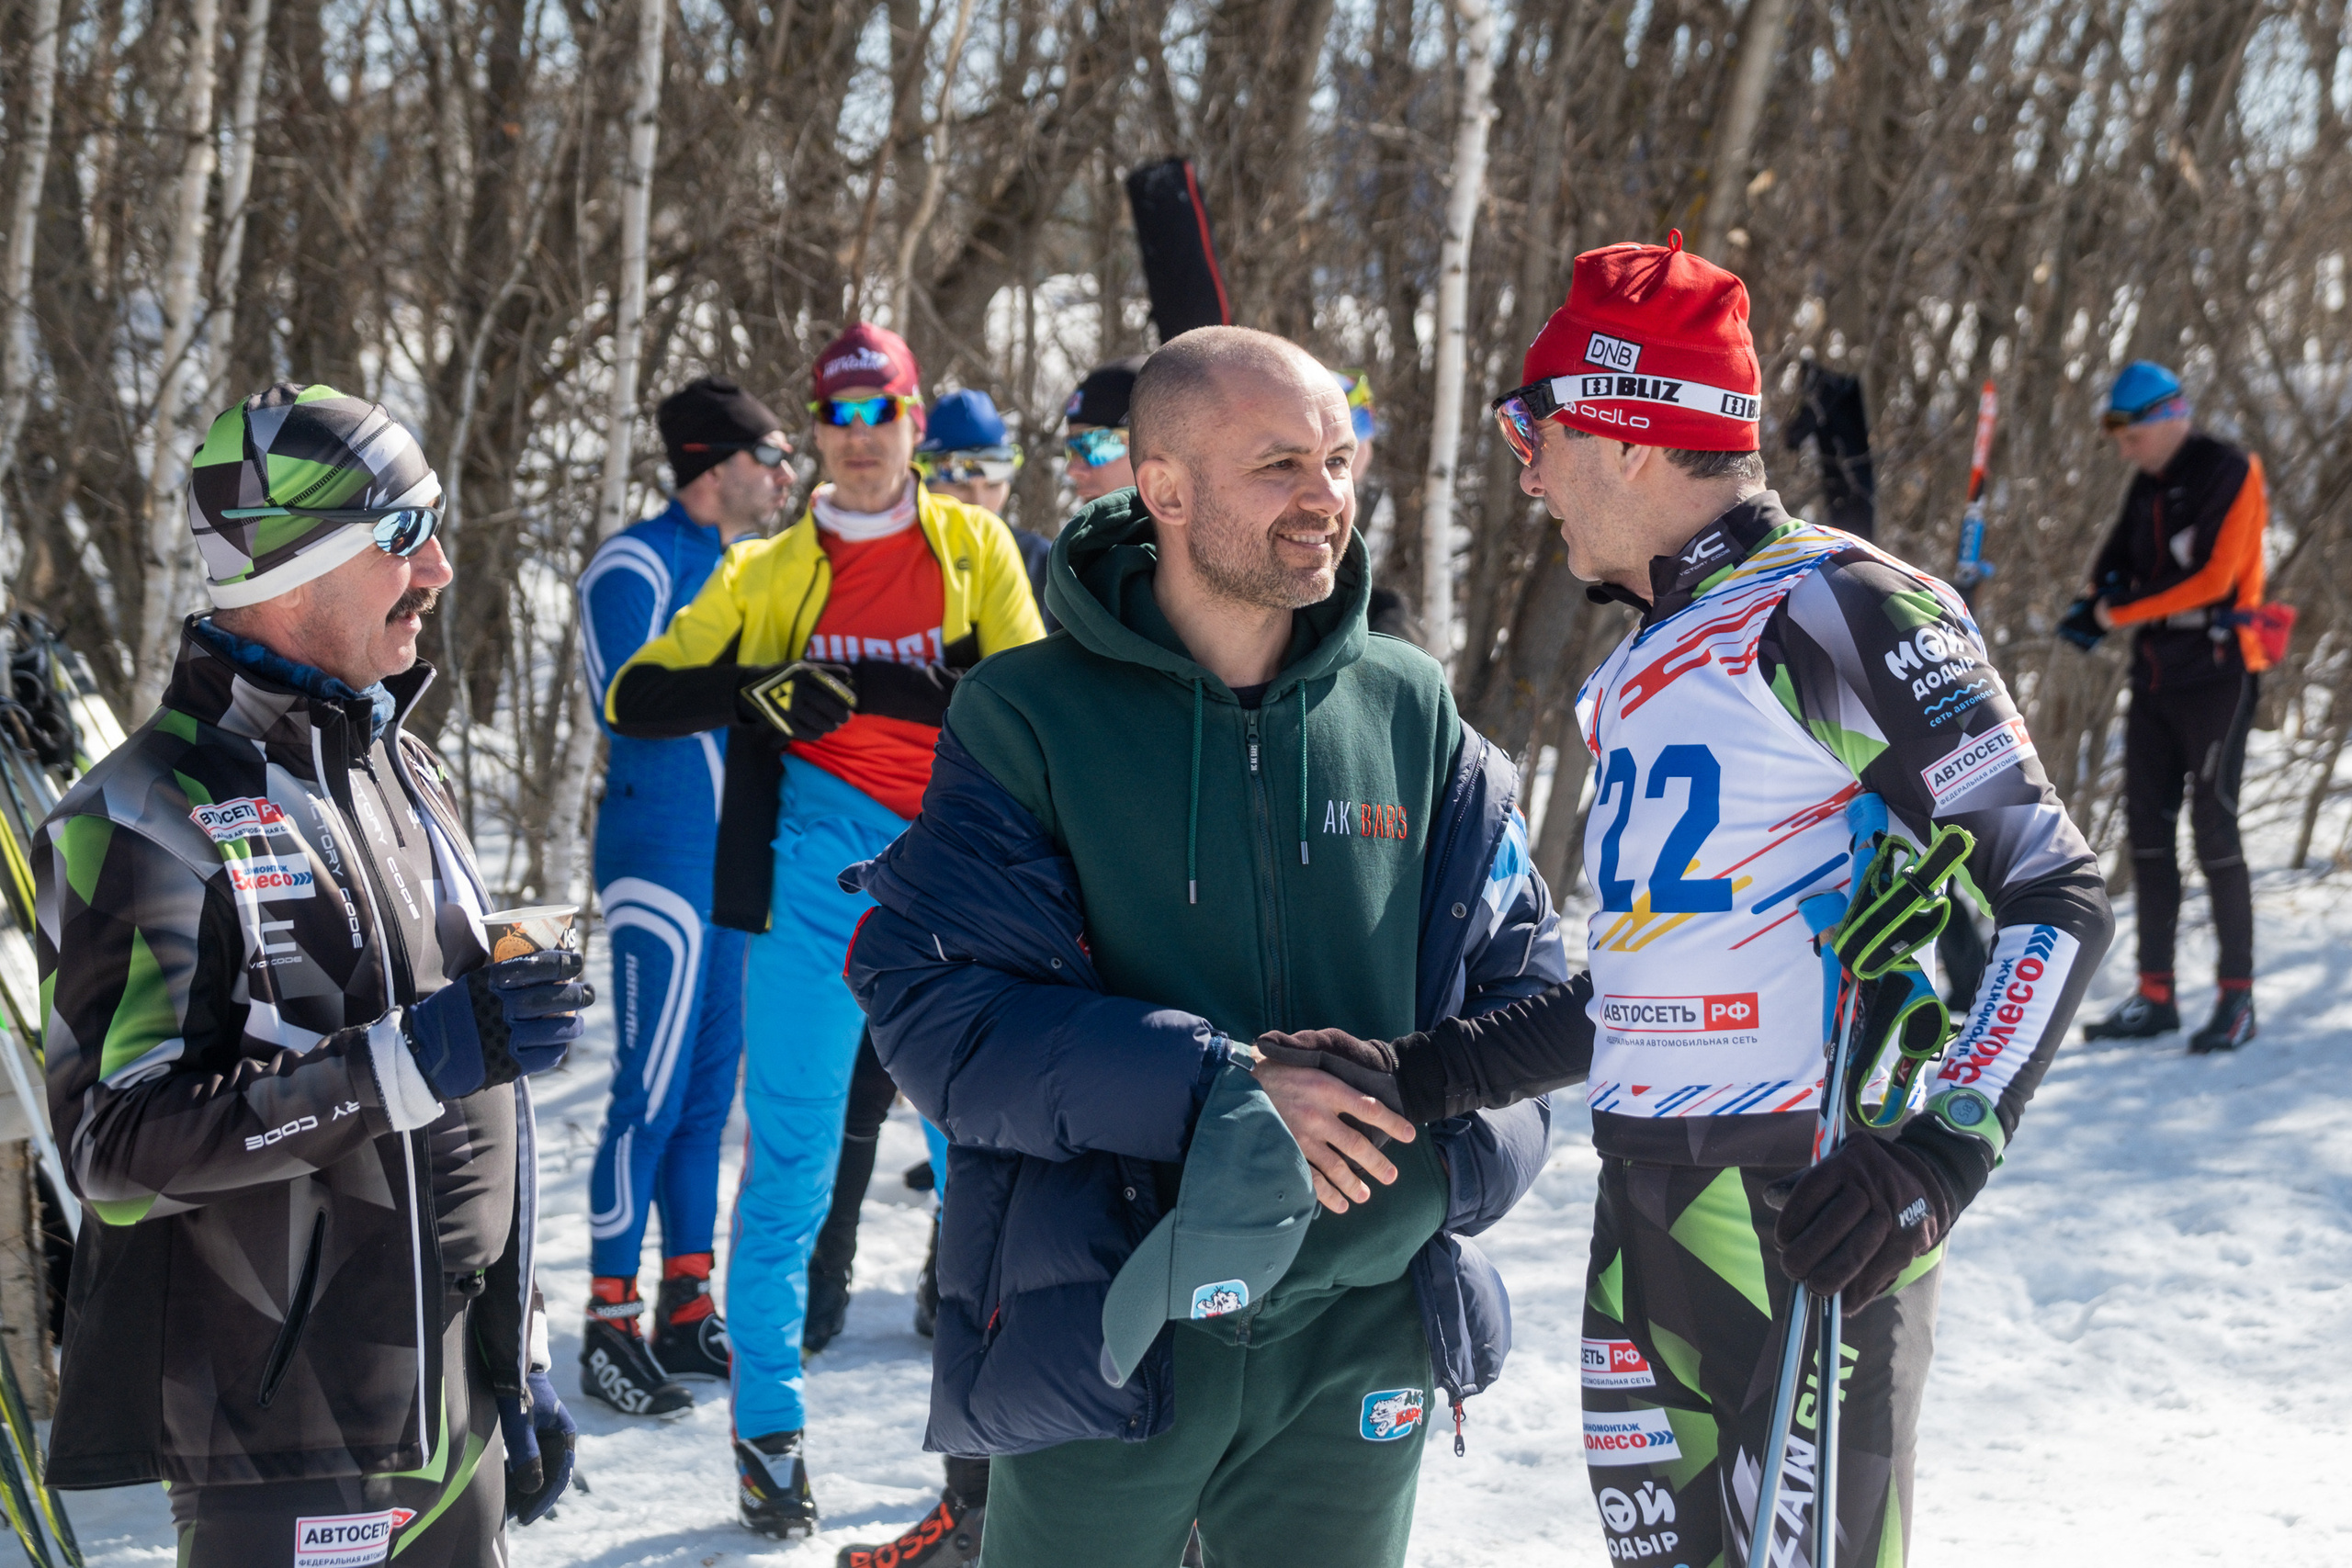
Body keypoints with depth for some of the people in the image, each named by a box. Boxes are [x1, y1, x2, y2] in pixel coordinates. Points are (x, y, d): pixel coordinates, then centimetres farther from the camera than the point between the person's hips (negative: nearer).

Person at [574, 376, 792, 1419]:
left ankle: (689, 1313, 18)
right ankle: (609, 1329, -2)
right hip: (661, 856, -8)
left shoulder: (753, 566, 15)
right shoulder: (635, 566, -9)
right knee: (653, 1091, -8)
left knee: (710, 1086, 11)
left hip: (738, 858, 8)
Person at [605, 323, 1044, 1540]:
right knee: (791, 1154, 1)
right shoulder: (767, 574, 8)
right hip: (816, 869, -1)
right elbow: (636, 698, 4)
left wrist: (884, 684, -19)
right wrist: (759, 687, -14)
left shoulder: (973, 549, 7)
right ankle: (767, 1431, 11)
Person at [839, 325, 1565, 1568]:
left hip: (1357, 1350, 3)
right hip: (1102, 1332, -3)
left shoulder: (1412, 714, 3)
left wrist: (1441, 1158, -13)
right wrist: (1217, 1096, -23)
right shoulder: (1026, 720, -8)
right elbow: (931, 1004, -15)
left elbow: (1521, 977, 7)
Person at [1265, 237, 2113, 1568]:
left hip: (1811, 1208, -8)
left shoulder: (1840, 611, -10)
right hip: (1645, 1205, 8)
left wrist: (1939, 1156, -21)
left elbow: (2052, 896, -12)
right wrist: (1432, 1078, 9)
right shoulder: (1642, 673, 18)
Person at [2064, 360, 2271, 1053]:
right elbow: (2119, 556, 17)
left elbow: (2213, 576, -18)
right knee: (2147, 830, 7)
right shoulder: (2149, 484, 14)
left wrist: (2123, 610, -13)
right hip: (2156, 673, 8)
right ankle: (2156, 995, 12)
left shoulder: (2229, 474, -10)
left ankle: (2237, 996, -3)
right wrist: (2097, 601, -5)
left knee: (2214, 827, -9)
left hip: (2216, 670, -8)